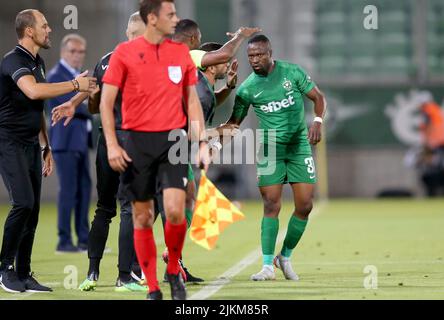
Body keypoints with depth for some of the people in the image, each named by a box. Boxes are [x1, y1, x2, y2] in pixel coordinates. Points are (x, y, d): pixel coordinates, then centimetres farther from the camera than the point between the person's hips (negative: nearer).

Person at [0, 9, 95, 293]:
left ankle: (23, 275, 8)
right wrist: (75, 85, -24)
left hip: (31, 144, 9)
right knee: (23, 203, -18)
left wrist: (46, 147, 24)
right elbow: (34, 91, -32)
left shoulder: (38, 63, 16)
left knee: (33, 209, 5)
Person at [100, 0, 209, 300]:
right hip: (138, 142, -1)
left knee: (175, 210, -15)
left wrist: (202, 143, 7)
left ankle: (174, 270, 11)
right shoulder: (125, 53, -2)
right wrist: (112, 145, -8)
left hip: (173, 140, 1)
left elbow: (192, 101, 14)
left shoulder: (181, 52, 7)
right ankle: (153, 290, 11)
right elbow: (106, 101, 0)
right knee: (142, 217, 2)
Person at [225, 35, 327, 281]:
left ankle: (285, 257, 15)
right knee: (272, 205, -9)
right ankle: (268, 266, -4)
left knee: (305, 205, -3)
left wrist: (318, 121, -15)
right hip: (270, 148, -1)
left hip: (299, 145, 1)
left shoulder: (292, 72, -3)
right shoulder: (247, 88, -1)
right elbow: (235, 122, 6)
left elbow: (318, 97, 3)